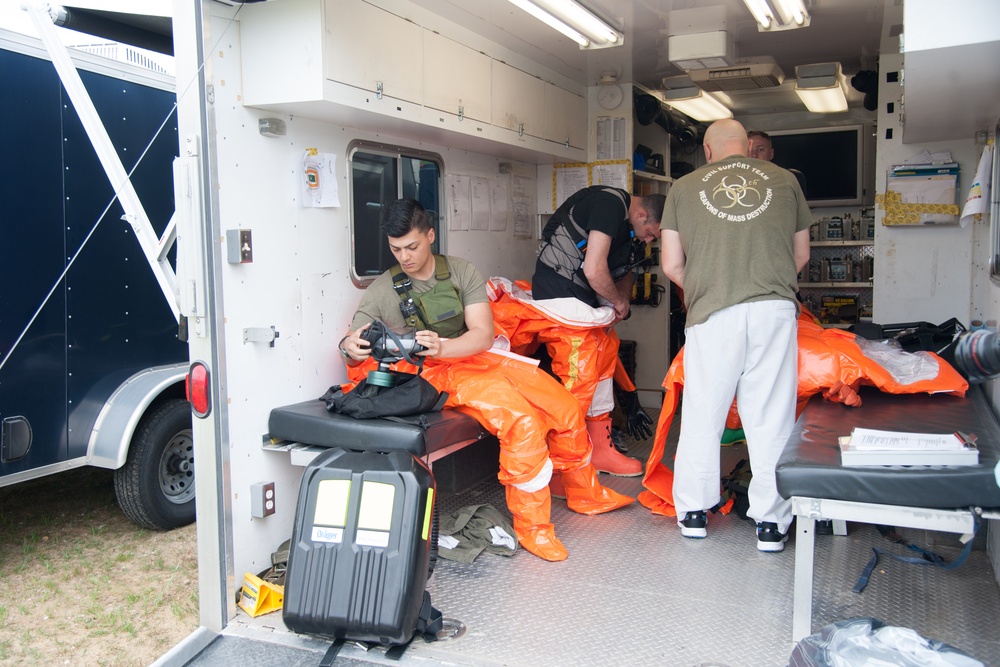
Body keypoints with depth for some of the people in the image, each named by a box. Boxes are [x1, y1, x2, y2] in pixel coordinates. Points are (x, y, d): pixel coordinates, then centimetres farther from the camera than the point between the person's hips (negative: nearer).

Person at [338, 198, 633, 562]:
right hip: (435, 374, -4)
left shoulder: (462, 272, 2)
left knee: (567, 410, -5)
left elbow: (483, 334, -8)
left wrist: (442, 348, -28)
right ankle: (531, 526, -14)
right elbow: (353, 349, -4)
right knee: (522, 420, -29)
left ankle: (585, 495, 22)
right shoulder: (381, 291, -1)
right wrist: (350, 348, -30)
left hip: (476, 357, 4)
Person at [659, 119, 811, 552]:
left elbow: (671, 265, 10)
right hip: (776, 309, 1)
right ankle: (771, 522, 13)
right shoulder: (783, 180, 15)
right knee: (771, 417, 6)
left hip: (712, 314, -1)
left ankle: (694, 511, 22)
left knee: (702, 414, 10)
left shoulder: (684, 187, 11)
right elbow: (801, 255, 22)